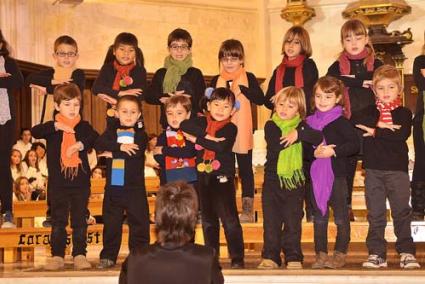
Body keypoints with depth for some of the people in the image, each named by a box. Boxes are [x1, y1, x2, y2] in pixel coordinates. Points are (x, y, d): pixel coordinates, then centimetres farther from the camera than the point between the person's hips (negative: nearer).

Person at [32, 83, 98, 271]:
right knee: (58, 221, 5)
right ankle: (57, 256, 12)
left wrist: (81, 144, -26)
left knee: (80, 221, 5)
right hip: (58, 182, 0)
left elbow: (96, 139, -10)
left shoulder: (84, 126, 5)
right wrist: (56, 126, -27)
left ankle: (80, 255, 11)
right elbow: (35, 132, -15)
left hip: (80, 181, 1)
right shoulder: (52, 127, 3)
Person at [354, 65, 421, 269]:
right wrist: (380, 125, -17)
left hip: (397, 169, -2)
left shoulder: (404, 113, 4)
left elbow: (403, 134, -15)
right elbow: (357, 122, -9)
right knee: (375, 214, 4)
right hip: (373, 170, 2)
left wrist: (375, 132, -13)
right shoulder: (370, 112, 12)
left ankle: (406, 252, 9)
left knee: (402, 212, 1)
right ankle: (376, 254, 10)